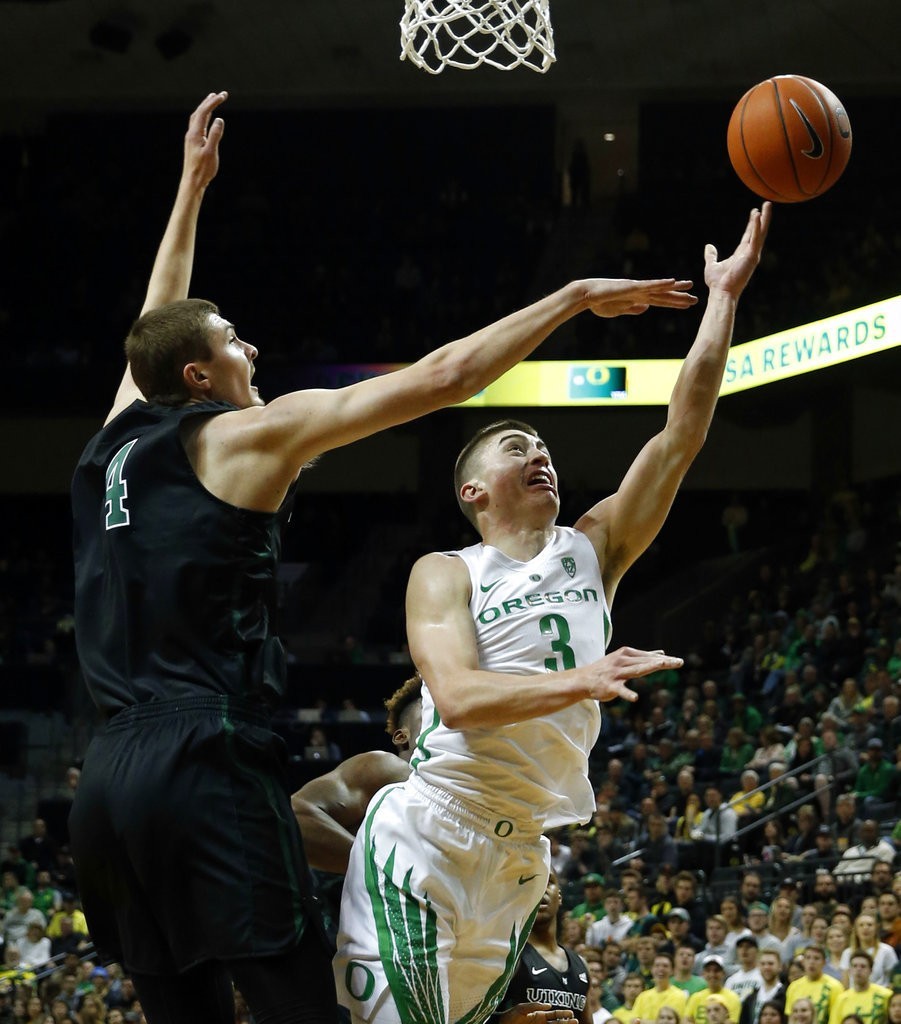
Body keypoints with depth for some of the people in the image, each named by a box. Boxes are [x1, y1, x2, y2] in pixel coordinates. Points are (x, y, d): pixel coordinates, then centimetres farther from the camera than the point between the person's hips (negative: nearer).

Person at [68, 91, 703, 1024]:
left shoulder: (118, 440, 18)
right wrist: (576, 297, 7)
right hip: (208, 764, -8)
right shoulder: (246, 436, 1)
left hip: (109, 777, 8)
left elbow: (157, 330, 40)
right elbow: (439, 377, -1)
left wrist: (191, 185, 49)